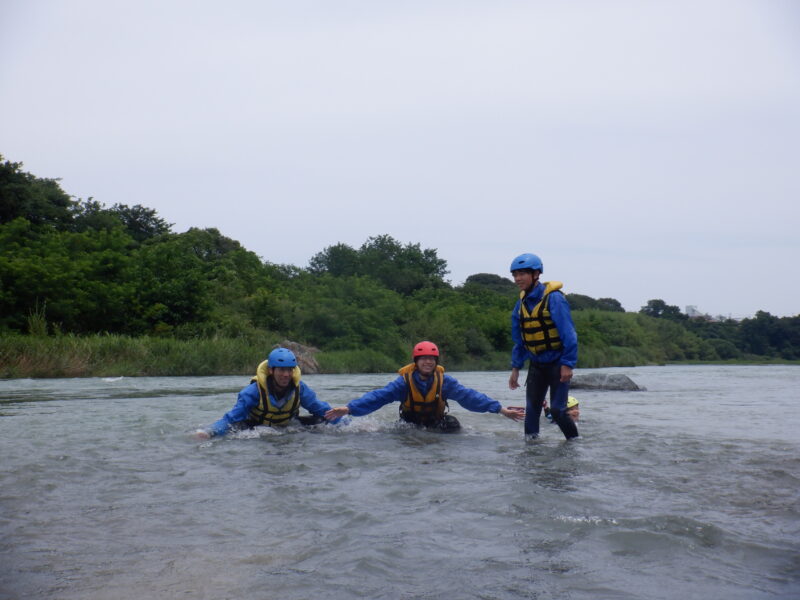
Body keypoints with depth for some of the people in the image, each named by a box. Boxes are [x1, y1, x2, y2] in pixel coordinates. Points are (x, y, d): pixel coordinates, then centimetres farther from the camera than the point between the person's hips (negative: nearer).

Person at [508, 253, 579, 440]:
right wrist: (516, 368, 12)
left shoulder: (553, 298, -16)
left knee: (557, 409, -8)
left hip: (557, 363, -6)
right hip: (536, 364, 6)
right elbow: (518, 340, 14)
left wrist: (567, 364, -21)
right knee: (531, 408, 4)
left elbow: (568, 333, -18)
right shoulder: (522, 302, 6)